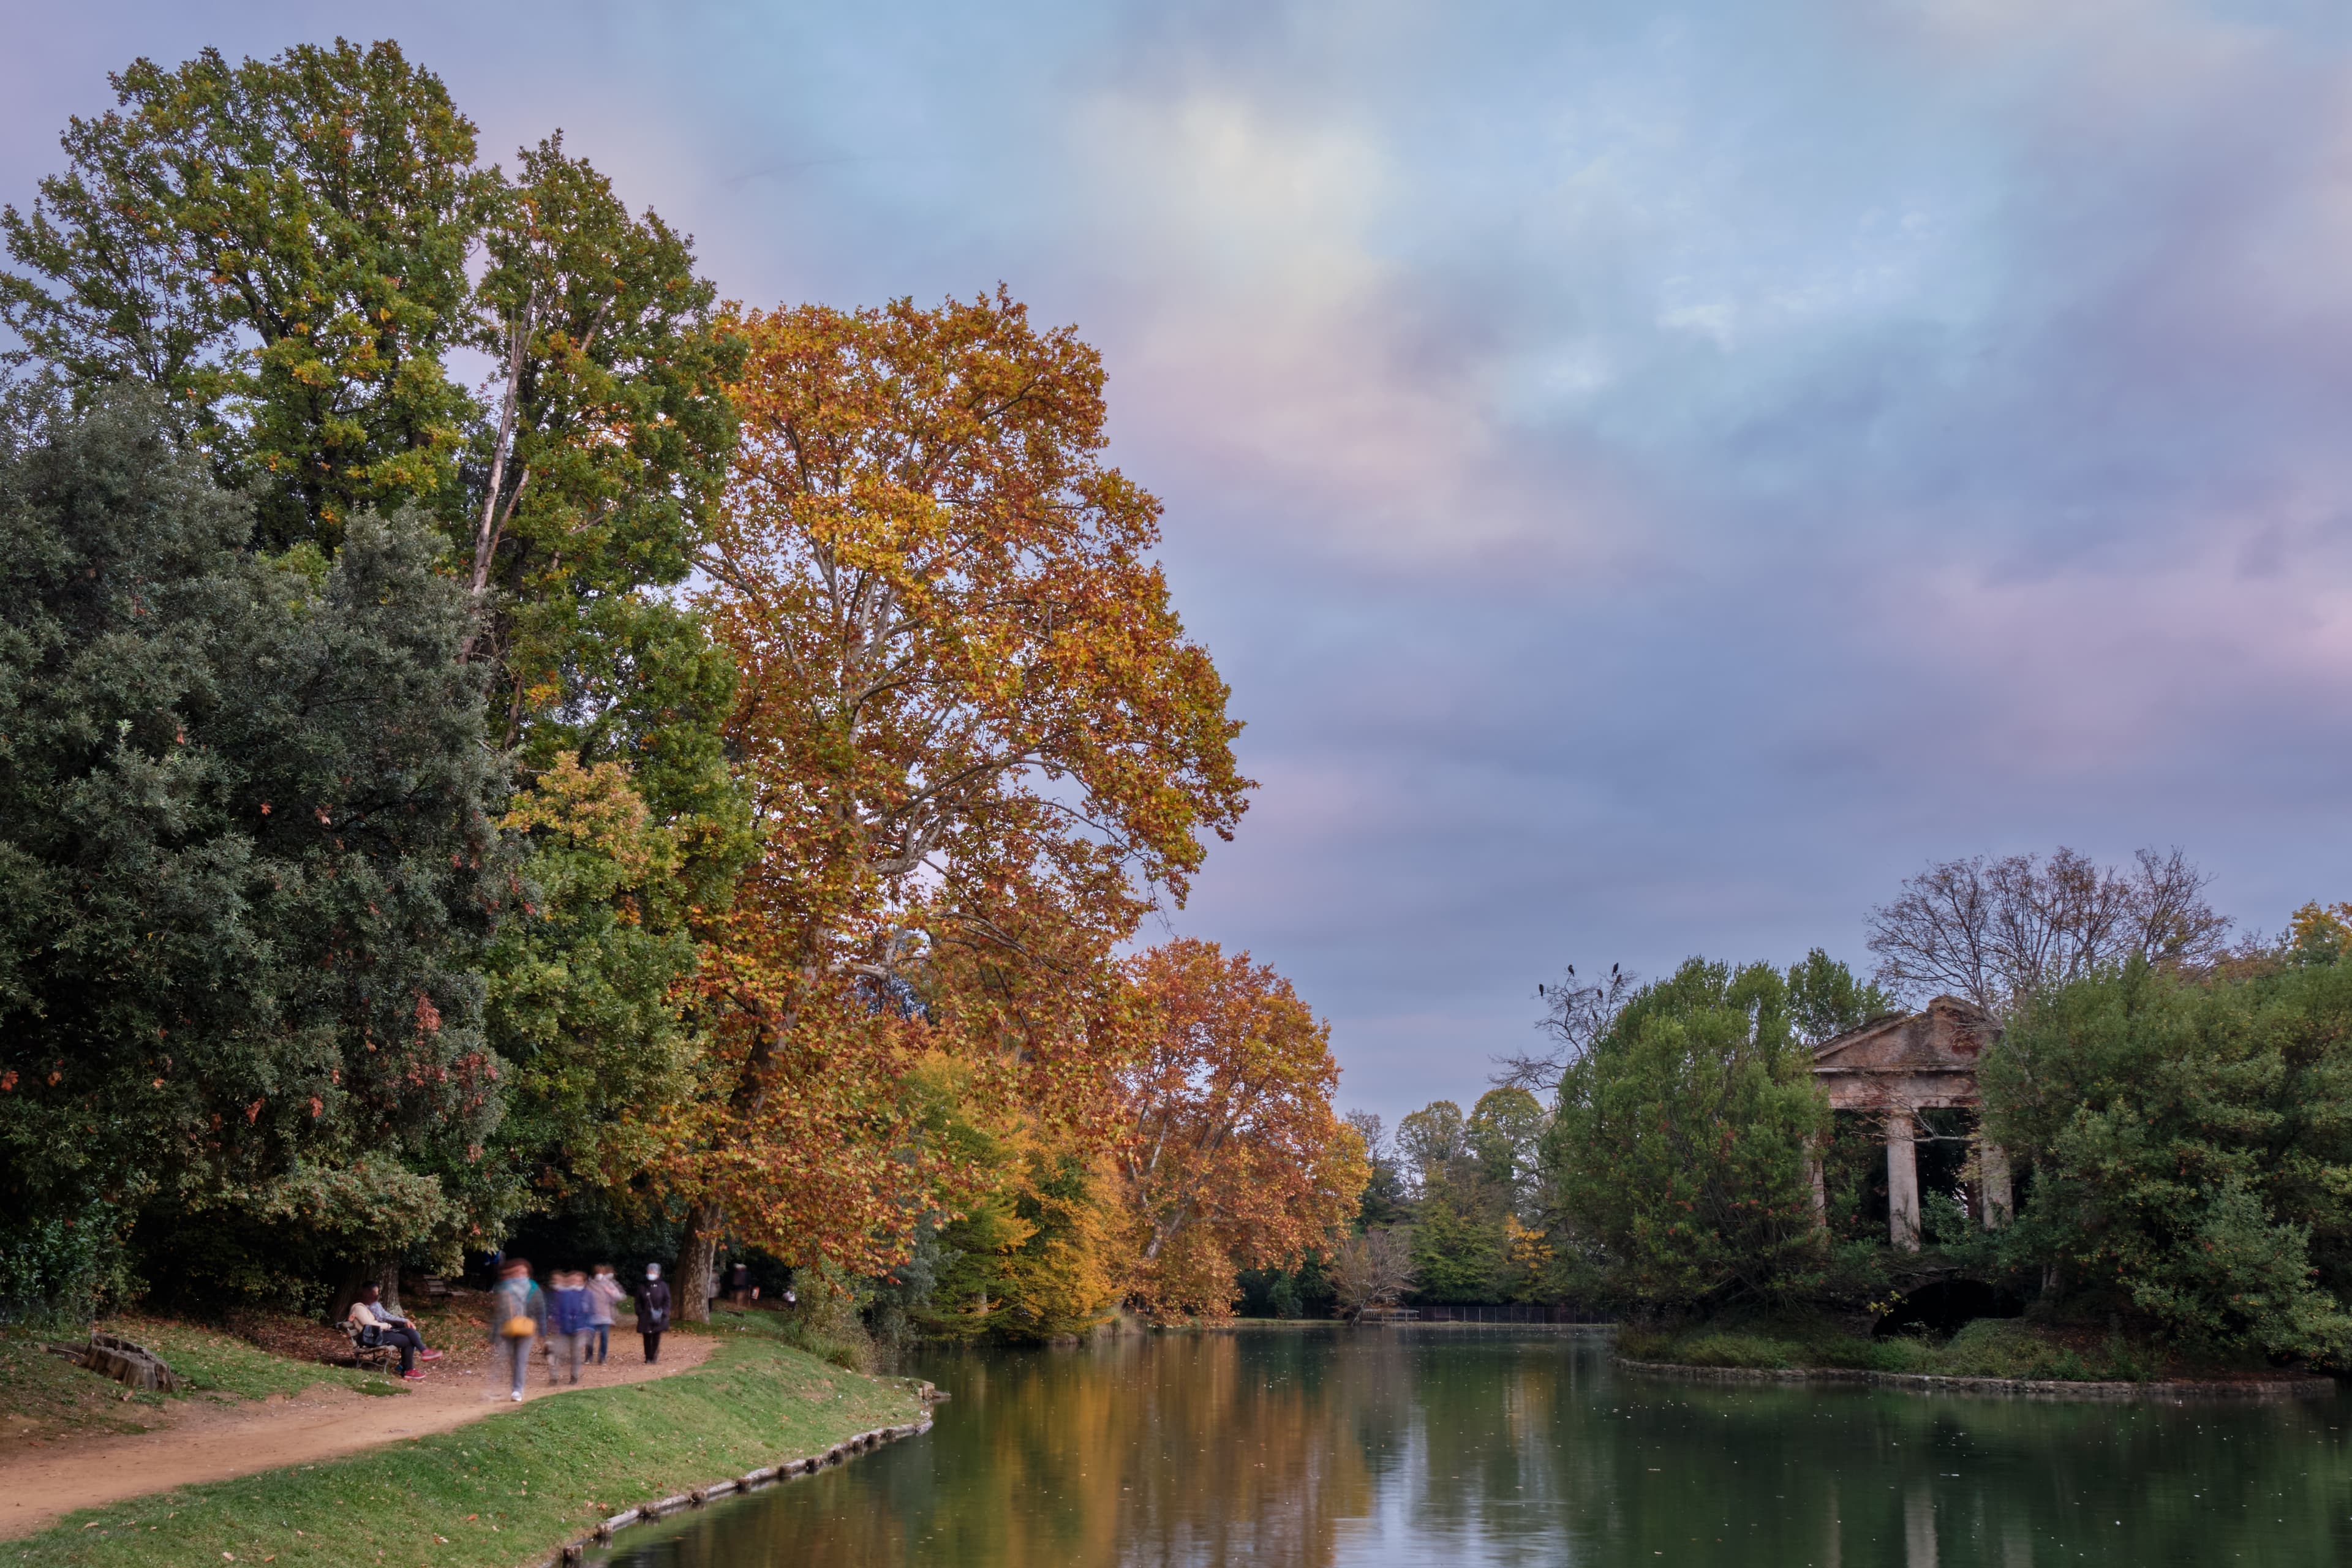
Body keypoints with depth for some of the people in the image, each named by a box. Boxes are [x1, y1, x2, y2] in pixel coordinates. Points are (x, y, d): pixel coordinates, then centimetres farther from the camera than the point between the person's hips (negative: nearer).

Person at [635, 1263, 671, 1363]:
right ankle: (648, 1357, 8)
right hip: (646, 1317, 1)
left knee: (657, 1337, -2)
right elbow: (638, 1302, 7)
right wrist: (640, 1313, -5)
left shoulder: (663, 1287, 2)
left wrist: (664, 1313, -9)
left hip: (658, 1317, -1)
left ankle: (655, 1357, 5)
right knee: (647, 1338, 2)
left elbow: (667, 1301, 2)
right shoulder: (642, 1288, 5)